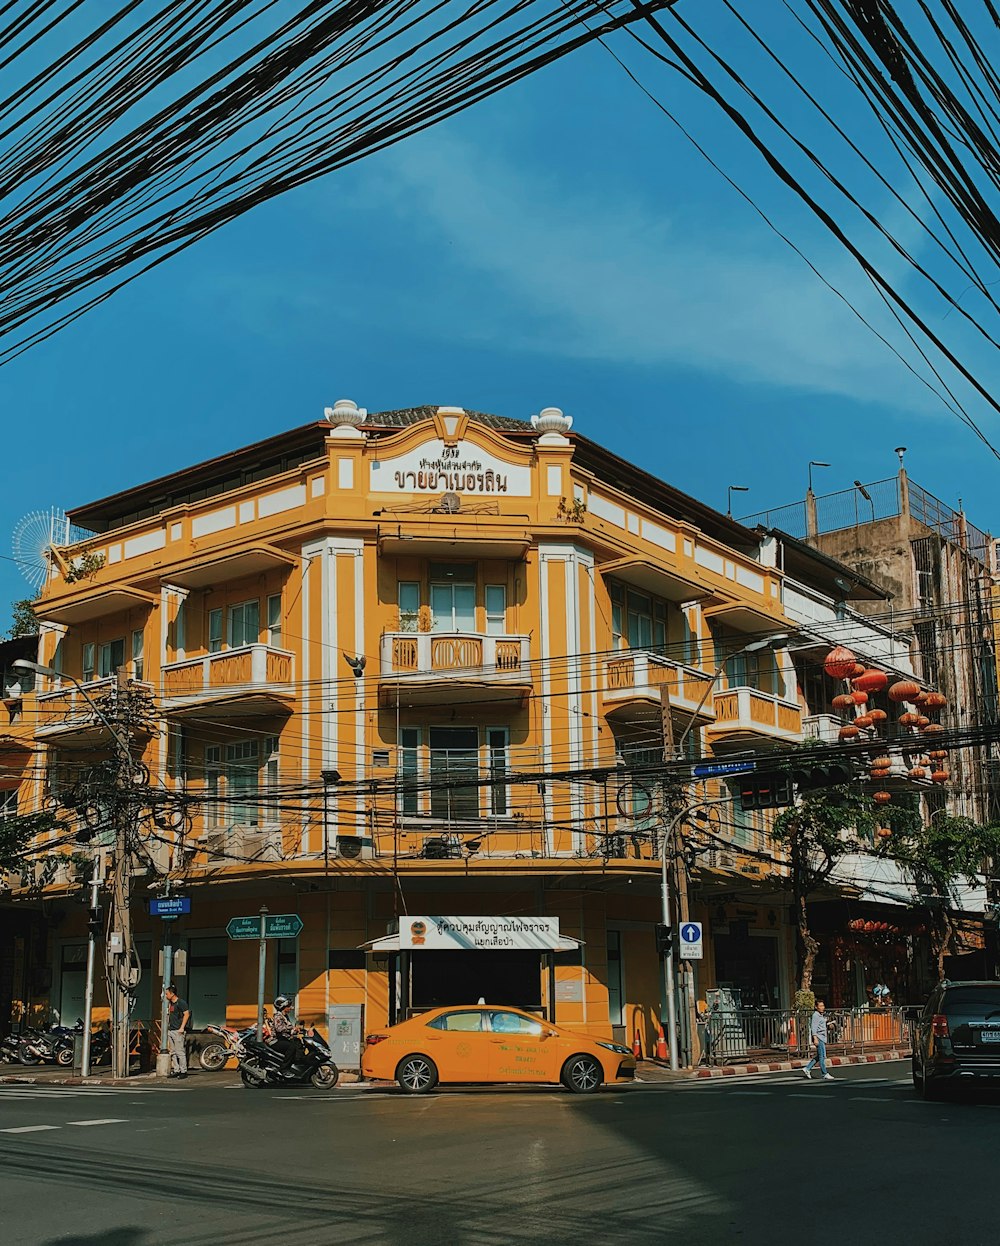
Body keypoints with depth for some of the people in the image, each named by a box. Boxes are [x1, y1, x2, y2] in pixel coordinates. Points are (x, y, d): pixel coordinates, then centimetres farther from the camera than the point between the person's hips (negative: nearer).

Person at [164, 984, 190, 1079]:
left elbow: (187, 1014, -15)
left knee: (180, 1052, -8)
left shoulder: (181, 1002, -9)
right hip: (170, 1030, 9)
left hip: (178, 1031, -9)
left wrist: (182, 1028, -18)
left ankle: (183, 1071, -5)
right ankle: (176, 1070, 14)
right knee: (173, 1052, 9)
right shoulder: (170, 1003, 17)